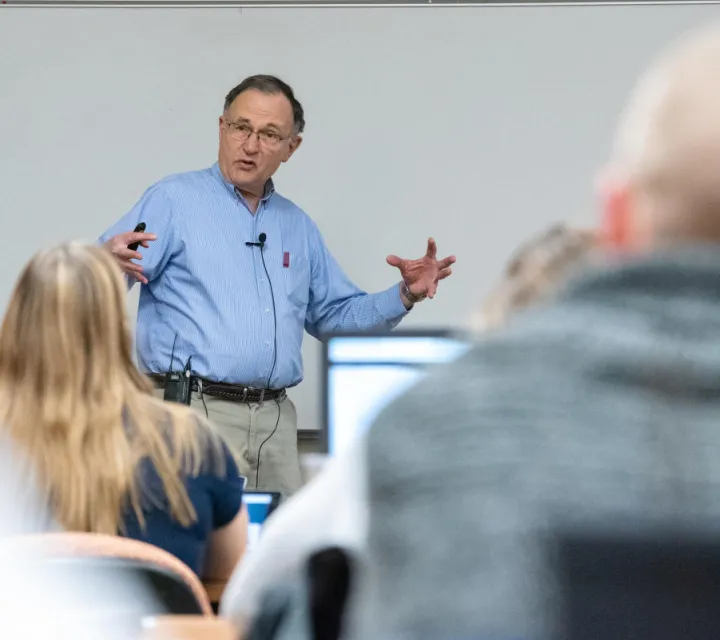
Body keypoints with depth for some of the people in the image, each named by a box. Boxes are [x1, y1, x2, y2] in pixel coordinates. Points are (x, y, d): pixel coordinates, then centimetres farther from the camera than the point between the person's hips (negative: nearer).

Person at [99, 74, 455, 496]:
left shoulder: (298, 226, 18)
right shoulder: (174, 200, 0)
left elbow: (334, 314, 25)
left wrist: (405, 296, 10)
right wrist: (111, 261, -34)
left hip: (276, 419, 6)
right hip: (193, 412, -6)